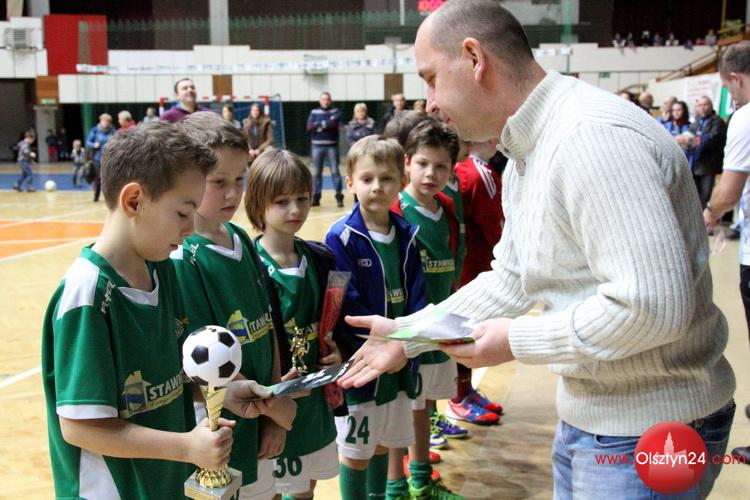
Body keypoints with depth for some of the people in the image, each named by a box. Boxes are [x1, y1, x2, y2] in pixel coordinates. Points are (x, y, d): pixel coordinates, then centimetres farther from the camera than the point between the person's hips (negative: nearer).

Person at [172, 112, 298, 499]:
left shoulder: (242, 240, 3)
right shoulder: (180, 256, -18)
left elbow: (267, 326, 5)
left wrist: (275, 415, 0)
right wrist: (273, 405, -10)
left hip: (259, 425, 7)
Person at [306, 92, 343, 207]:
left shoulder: (335, 112, 5)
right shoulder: (314, 112, 8)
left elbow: (334, 122, -15)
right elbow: (309, 127, -6)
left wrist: (319, 125, -7)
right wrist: (327, 123, -10)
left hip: (332, 146, -2)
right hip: (317, 146, 2)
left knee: (335, 171, -3)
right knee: (316, 172, 5)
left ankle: (339, 197, 0)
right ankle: (315, 197, 11)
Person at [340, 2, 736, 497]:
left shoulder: (592, 137, -25)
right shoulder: (526, 155, 8)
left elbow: (652, 306, -30)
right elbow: (511, 281, 13)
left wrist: (516, 341, -20)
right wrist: (407, 334, 10)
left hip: (644, 435, -9)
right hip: (586, 414, 9)